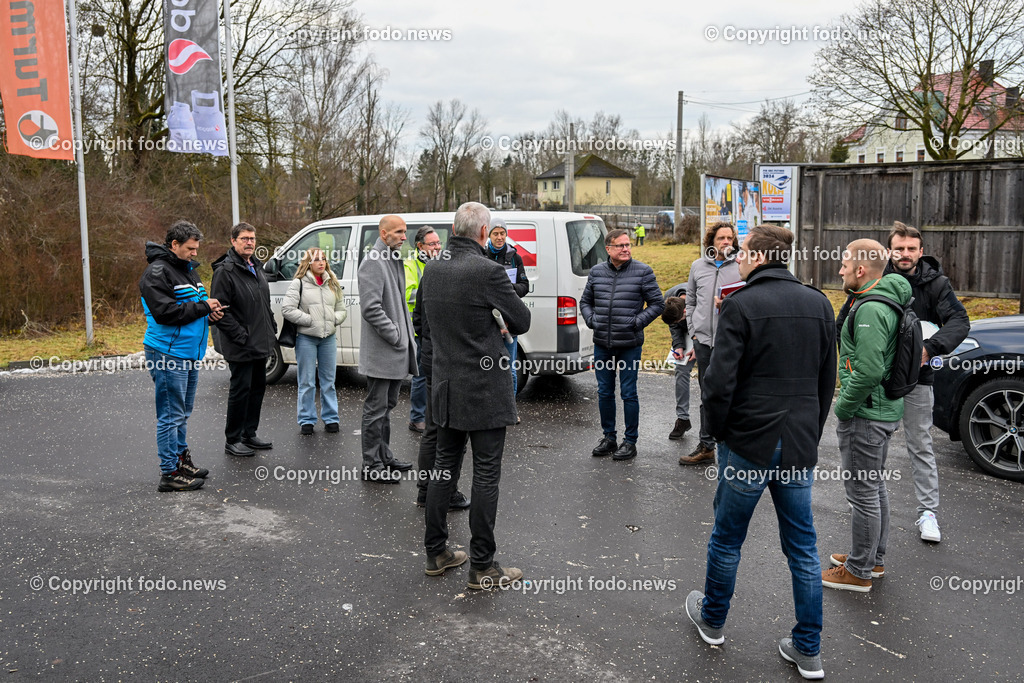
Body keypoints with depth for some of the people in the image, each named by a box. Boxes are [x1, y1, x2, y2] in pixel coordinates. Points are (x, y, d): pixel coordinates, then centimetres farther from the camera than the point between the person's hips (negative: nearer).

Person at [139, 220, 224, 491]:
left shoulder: (186, 269, 17)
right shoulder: (157, 272, -13)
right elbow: (165, 312, -23)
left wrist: (209, 313, 5)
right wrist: (203, 307, -17)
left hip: (189, 353, 10)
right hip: (168, 355, -10)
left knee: (182, 413, 19)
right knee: (171, 415, -4)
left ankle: (181, 458, 30)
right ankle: (170, 473, 3)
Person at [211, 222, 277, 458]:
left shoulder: (256, 267, 15)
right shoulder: (225, 270, -14)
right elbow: (221, 309, -19)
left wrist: (272, 329, 15)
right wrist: (240, 335, -21)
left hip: (261, 344, 9)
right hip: (241, 347, -9)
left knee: (258, 387, 15)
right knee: (241, 390, -3)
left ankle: (249, 434, 27)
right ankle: (232, 440, 9)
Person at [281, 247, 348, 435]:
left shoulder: (333, 284, 13)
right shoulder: (299, 283, -2)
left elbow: (342, 309, 16)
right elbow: (287, 309, -11)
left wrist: (334, 320, -5)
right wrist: (310, 320, -14)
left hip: (328, 337, 4)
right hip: (306, 337, -4)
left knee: (329, 381, 10)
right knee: (307, 382, 2)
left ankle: (330, 418, 18)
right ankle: (306, 420, 11)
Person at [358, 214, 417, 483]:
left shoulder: (394, 260, 16)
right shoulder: (373, 262, -15)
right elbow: (371, 308, -24)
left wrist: (406, 336, 15)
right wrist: (395, 336, -18)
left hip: (396, 350, 10)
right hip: (381, 351, -10)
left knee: (387, 406, 18)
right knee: (376, 409, -2)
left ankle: (385, 457, 29)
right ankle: (372, 465, 7)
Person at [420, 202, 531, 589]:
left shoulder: (431, 270, 4)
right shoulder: (488, 271, -17)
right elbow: (522, 322, -8)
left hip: (445, 388, 7)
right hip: (484, 391, -7)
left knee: (444, 468, 16)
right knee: (486, 475, 1)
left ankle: (436, 553, 26)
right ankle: (482, 567, 9)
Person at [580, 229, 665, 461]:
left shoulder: (643, 272, -3)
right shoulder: (596, 272, 8)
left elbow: (657, 304, 0)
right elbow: (585, 301, 19)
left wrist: (637, 322, -10)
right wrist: (591, 320, 2)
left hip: (630, 344, -4)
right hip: (602, 344, 4)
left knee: (628, 394, 1)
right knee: (604, 392, 12)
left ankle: (630, 441, 13)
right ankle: (608, 437, 26)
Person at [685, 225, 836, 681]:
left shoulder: (741, 305, -13)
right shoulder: (819, 305, 5)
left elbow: (719, 382, -17)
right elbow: (827, 382, 10)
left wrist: (718, 430, -2)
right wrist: (811, 434, 16)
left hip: (749, 442, -5)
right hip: (800, 445, 5)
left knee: (727, 537, 14)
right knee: (802, 545, 13)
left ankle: (712, 619, 33)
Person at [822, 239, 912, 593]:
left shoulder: (871, 310, -22)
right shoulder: (886, 303, 11)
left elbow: (868, 371, -29)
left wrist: (843, 407, -16)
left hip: (865, 414, -11)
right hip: (884, 409, 11)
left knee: (863, 493, 0)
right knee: (876, 487, 20)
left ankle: (858, 572, 12)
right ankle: (874, 558, 34)